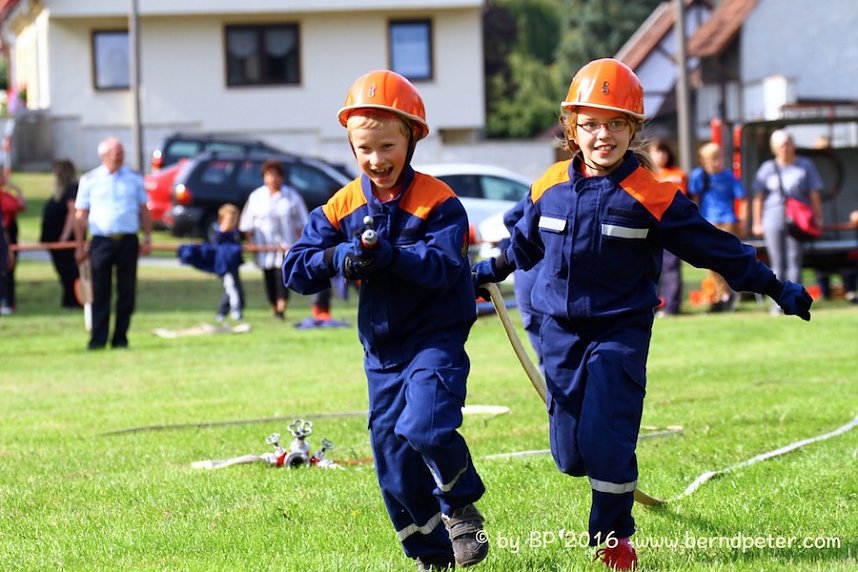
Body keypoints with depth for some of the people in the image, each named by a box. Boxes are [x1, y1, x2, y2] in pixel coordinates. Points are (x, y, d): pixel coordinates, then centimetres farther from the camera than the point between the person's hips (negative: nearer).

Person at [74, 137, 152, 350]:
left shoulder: (134, 178, 10)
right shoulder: (89, 180, 4)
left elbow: (144, 210, 14)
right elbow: (80, 215, 6)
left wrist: (147, 239, 5)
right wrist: (79, 246, 2)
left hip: (128, 242, 2)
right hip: (101, 242, -2)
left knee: (127, 292, 3)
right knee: (100, 293, -3)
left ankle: (120, 338, 11)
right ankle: (98, 339, 0)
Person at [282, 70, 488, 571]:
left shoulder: (437, 201, -11)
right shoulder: (341, 207, 2)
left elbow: (443, 267, -24)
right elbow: (296, 270, -4)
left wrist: (390, 255, -38)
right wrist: (338, 258, -24)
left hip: (435, 339, -5)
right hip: (381, 346, 5)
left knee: (425, 427, -25)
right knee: (391, 452, 7)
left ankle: (461, 505, 4)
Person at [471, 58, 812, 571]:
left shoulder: (652, 196, -10)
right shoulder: (551, 187, 2)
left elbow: (712, 247, -5)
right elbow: (525, 244, 22)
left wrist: (776, 287, -3)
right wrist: (485, 273, 34)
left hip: (621, 330, -4)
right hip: (562, 330, 4)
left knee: (606, 440, -14)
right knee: (569, 452, 2)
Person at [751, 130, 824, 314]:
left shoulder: (805, 165, 4)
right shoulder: (768, 168, 7)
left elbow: (815, 195, 5)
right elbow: (758, 197, 9)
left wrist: (818, 219, 1)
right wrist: (757, 223, 7)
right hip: (773, 221, 1)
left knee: (795, 261, -2)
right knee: (777, 264, 3)